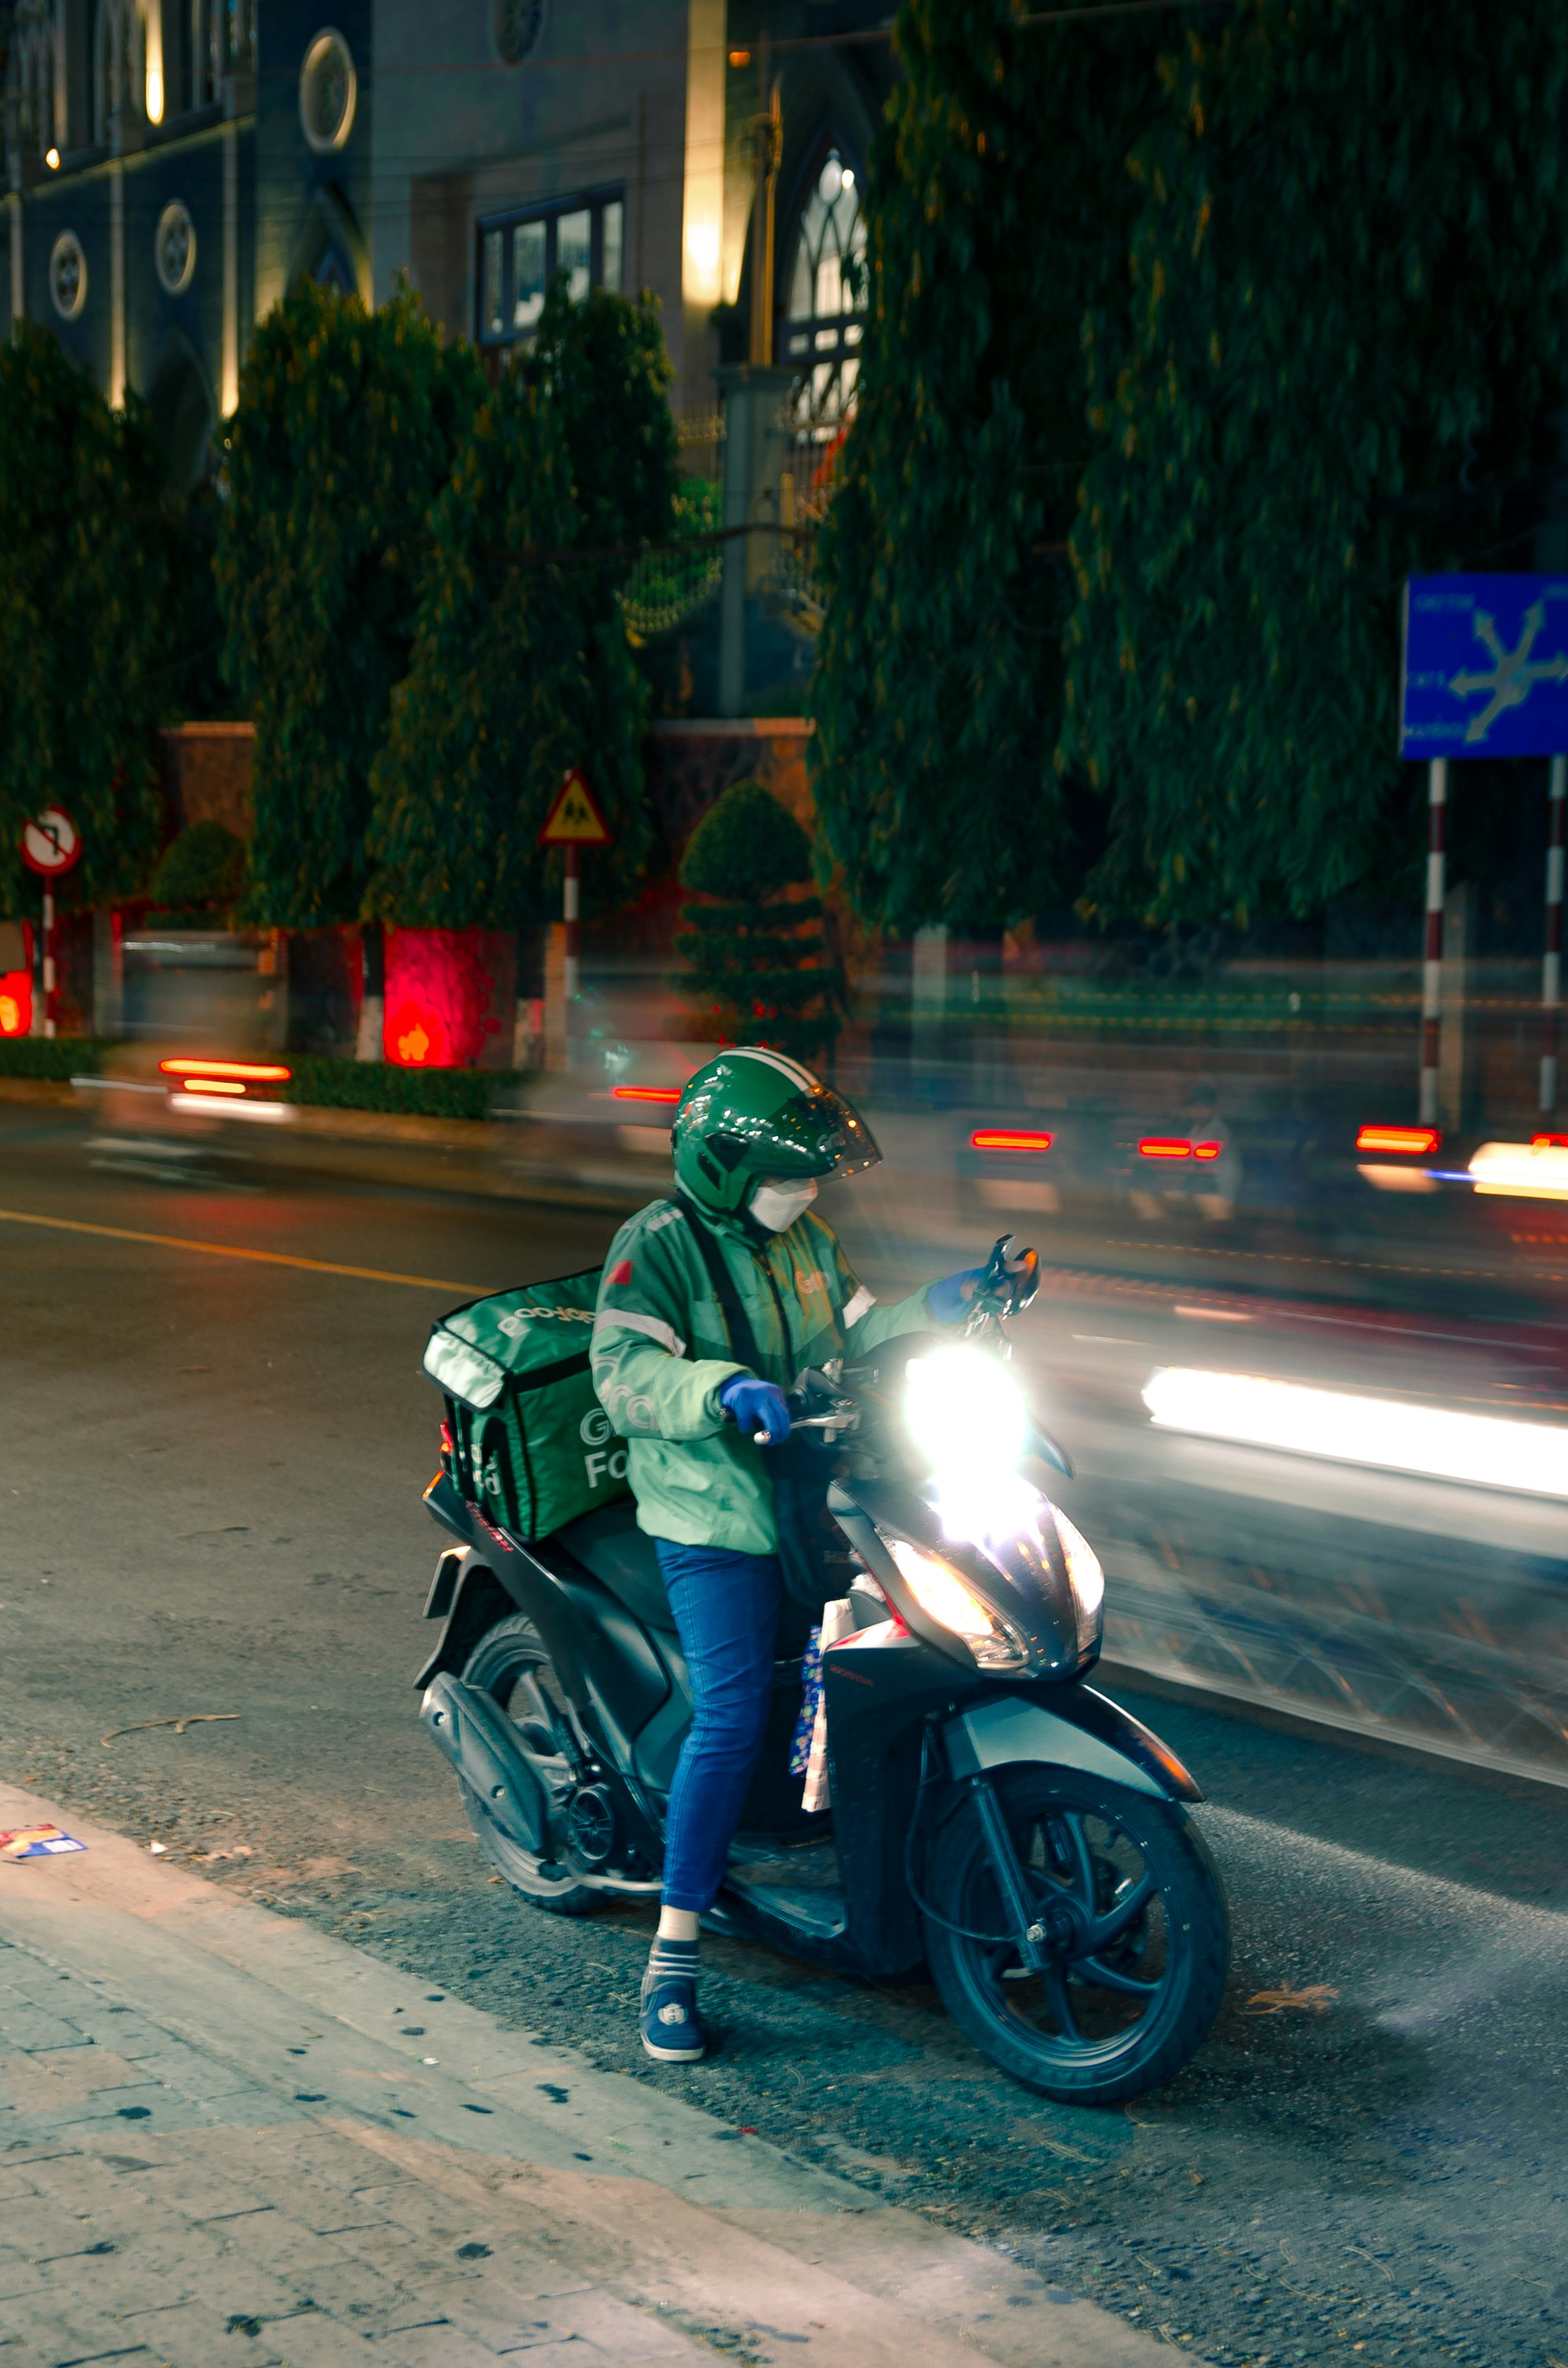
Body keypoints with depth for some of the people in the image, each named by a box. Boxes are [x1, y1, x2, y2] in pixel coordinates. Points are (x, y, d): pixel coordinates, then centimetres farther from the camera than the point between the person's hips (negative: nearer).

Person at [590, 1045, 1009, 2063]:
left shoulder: (807, 1240, 13)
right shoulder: (656, 1247, -10)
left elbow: (851, 1340, 16)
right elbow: (625, 1376, -21)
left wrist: (935, 1308, 0)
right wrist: (721, 1388, -38)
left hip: (815, 1500, 7)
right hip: (716, 1520, -7)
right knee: (733, 1715, -17)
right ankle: (673, 1961, -11)